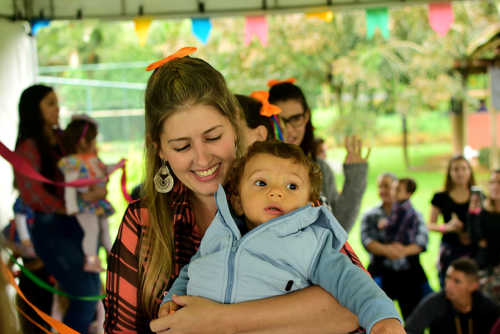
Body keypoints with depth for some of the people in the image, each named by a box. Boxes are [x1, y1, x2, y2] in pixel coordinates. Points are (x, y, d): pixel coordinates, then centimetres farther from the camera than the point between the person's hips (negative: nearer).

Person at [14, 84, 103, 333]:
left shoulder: (63, 139, 8)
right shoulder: (29, 147, -11)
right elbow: (30, 192, -20)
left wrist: (100, 189, -10)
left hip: (76, 224, 7)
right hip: (50, 228, -7)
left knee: (94, 287, 13)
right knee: (86, 292, -6)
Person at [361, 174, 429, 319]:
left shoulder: (414, 215, 8)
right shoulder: (370, 216, 9)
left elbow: (422, 241, -5)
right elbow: (366, 241, -6)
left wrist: (404, 250, -22)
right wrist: (386, 249, -24)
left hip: (410, 274, 0)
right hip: (381, 273, 0)